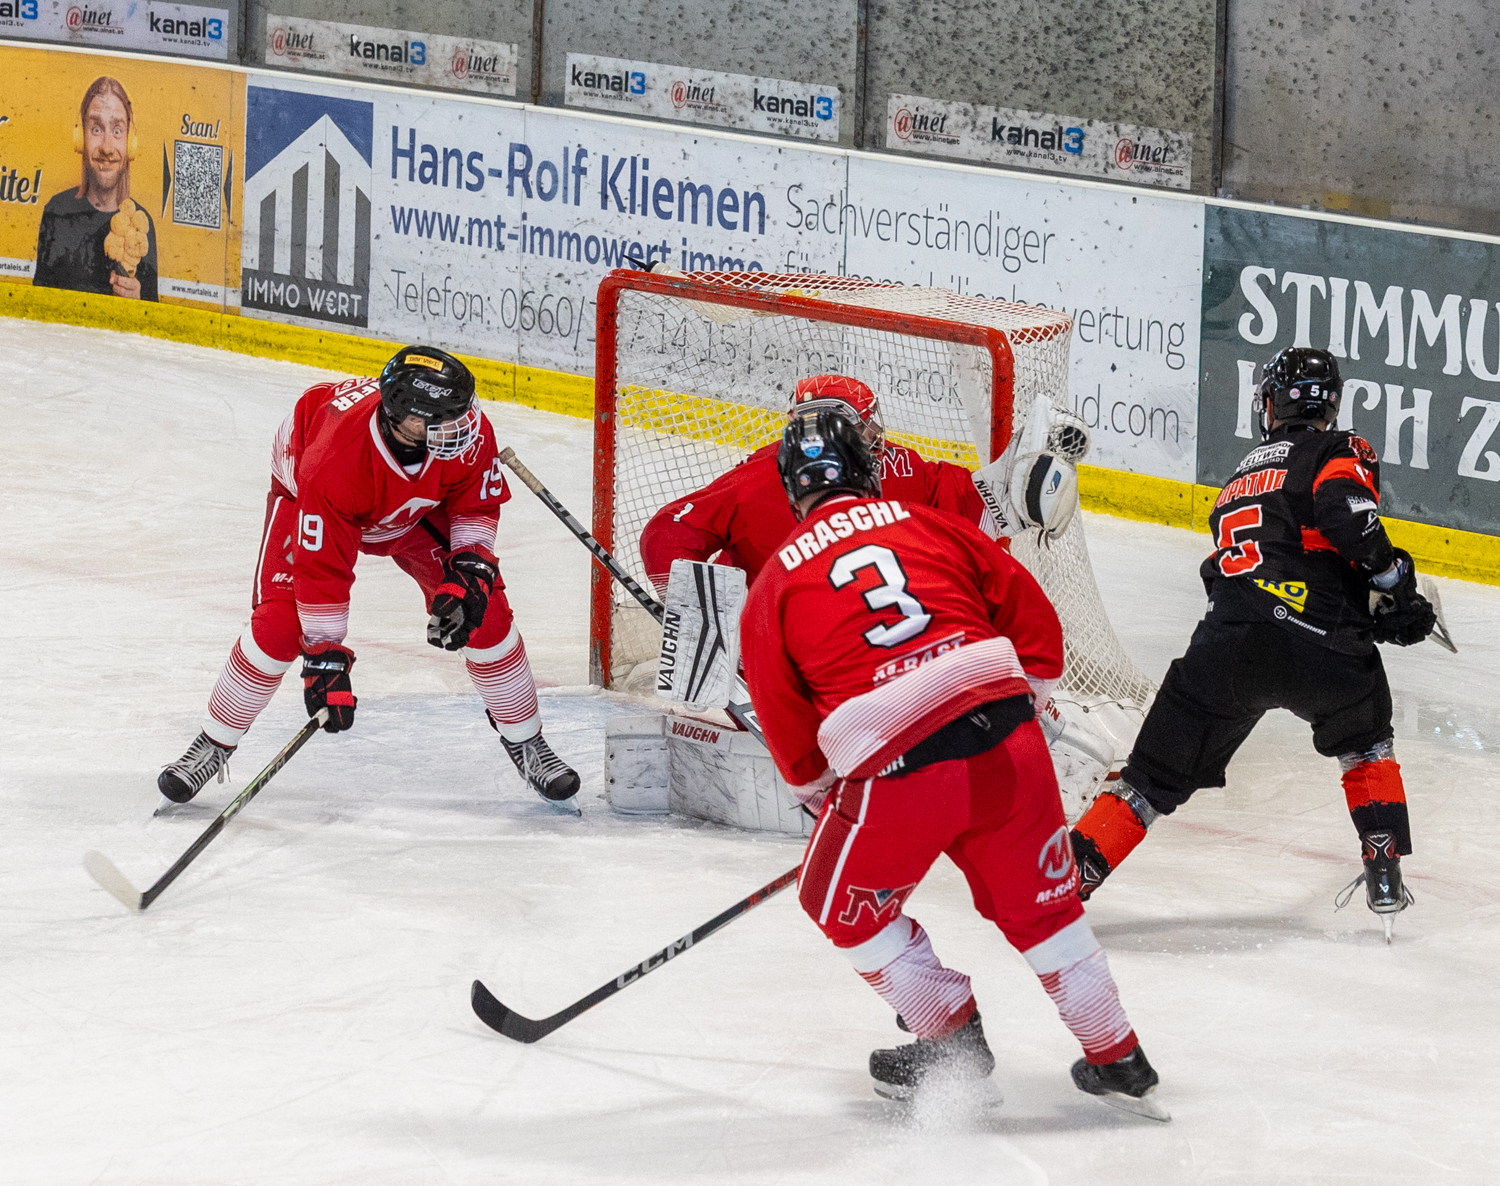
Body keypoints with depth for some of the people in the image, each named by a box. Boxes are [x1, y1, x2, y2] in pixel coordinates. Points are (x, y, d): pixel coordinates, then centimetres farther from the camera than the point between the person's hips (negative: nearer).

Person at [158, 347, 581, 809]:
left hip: (418, 503, 4)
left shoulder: (467, 432, -34)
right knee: (276, 626, -17)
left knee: (484, 608, -7)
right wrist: (324, 656, -32)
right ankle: (214, 745, 3)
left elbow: (478, 503, -11)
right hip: (306, 496, -4)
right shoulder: (335, 461, -45)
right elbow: (321, 570, -36)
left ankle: (525, 741, 12)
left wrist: (469, 566, -25)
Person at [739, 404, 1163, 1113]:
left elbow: (788, 728, 13)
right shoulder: (933, 526, 14)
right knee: (1037, 901, 22)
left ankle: (951, 1035, 23)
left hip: (895, 770, -3)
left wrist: (823, 791, 31)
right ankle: (1116, 1056, 28)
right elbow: (1034, 620, 14)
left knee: (843, 902, 23)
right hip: (1008, 746, 3)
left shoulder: (774, 587, 10)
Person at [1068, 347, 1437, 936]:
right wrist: (1392, 578, 0)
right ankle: (1384, 872, 18)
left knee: (1157, 775, 9)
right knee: (1365, 740, 27)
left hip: (1226, 642, 3)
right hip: (1316, 642, -3)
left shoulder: (1244, 473, 33)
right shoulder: (1341, 451, 13)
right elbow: (1344, 508, -11)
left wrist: (1373, 616, 26)